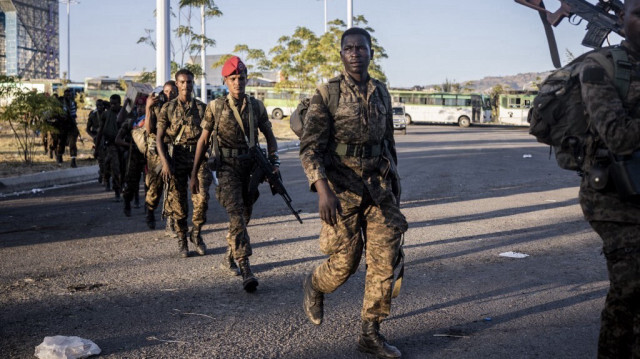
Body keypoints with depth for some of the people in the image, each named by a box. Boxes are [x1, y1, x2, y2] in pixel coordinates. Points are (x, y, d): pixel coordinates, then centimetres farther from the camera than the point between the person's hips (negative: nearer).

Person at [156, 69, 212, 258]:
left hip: (199, 156, 0)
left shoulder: (202, 107, 7)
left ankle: (196, 233, 9)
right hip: (177, 158, 0)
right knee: (178, 201, 2)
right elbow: (159, 138, 0)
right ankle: (181, 240, 17)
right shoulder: (168, 108, 4)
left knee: (201, 197, -13)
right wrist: (165, 163, -11)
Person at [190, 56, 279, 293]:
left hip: (251, 167, 4)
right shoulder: (216, 107, 0)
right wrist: (194, 173, 4)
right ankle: (246, 269, -24)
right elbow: (203, 140, 4)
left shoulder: (256, 106, 7)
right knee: (236, 214, -17)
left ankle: (229, 257, 35)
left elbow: (269, 136, 14)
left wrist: (274, 162, -2)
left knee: (244, 215, 12)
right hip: (228, 167, -4)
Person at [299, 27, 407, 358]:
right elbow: (309, 147, -12)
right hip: (341, 188, -4)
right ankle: (314, 286, 36)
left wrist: (393, 183, 20)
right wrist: (322, 190, -25)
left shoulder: (381, 93, 9)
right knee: (344, 262, 2)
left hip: (378, 188, 5)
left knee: (385, 259, -1)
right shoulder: (327, 94, -7)